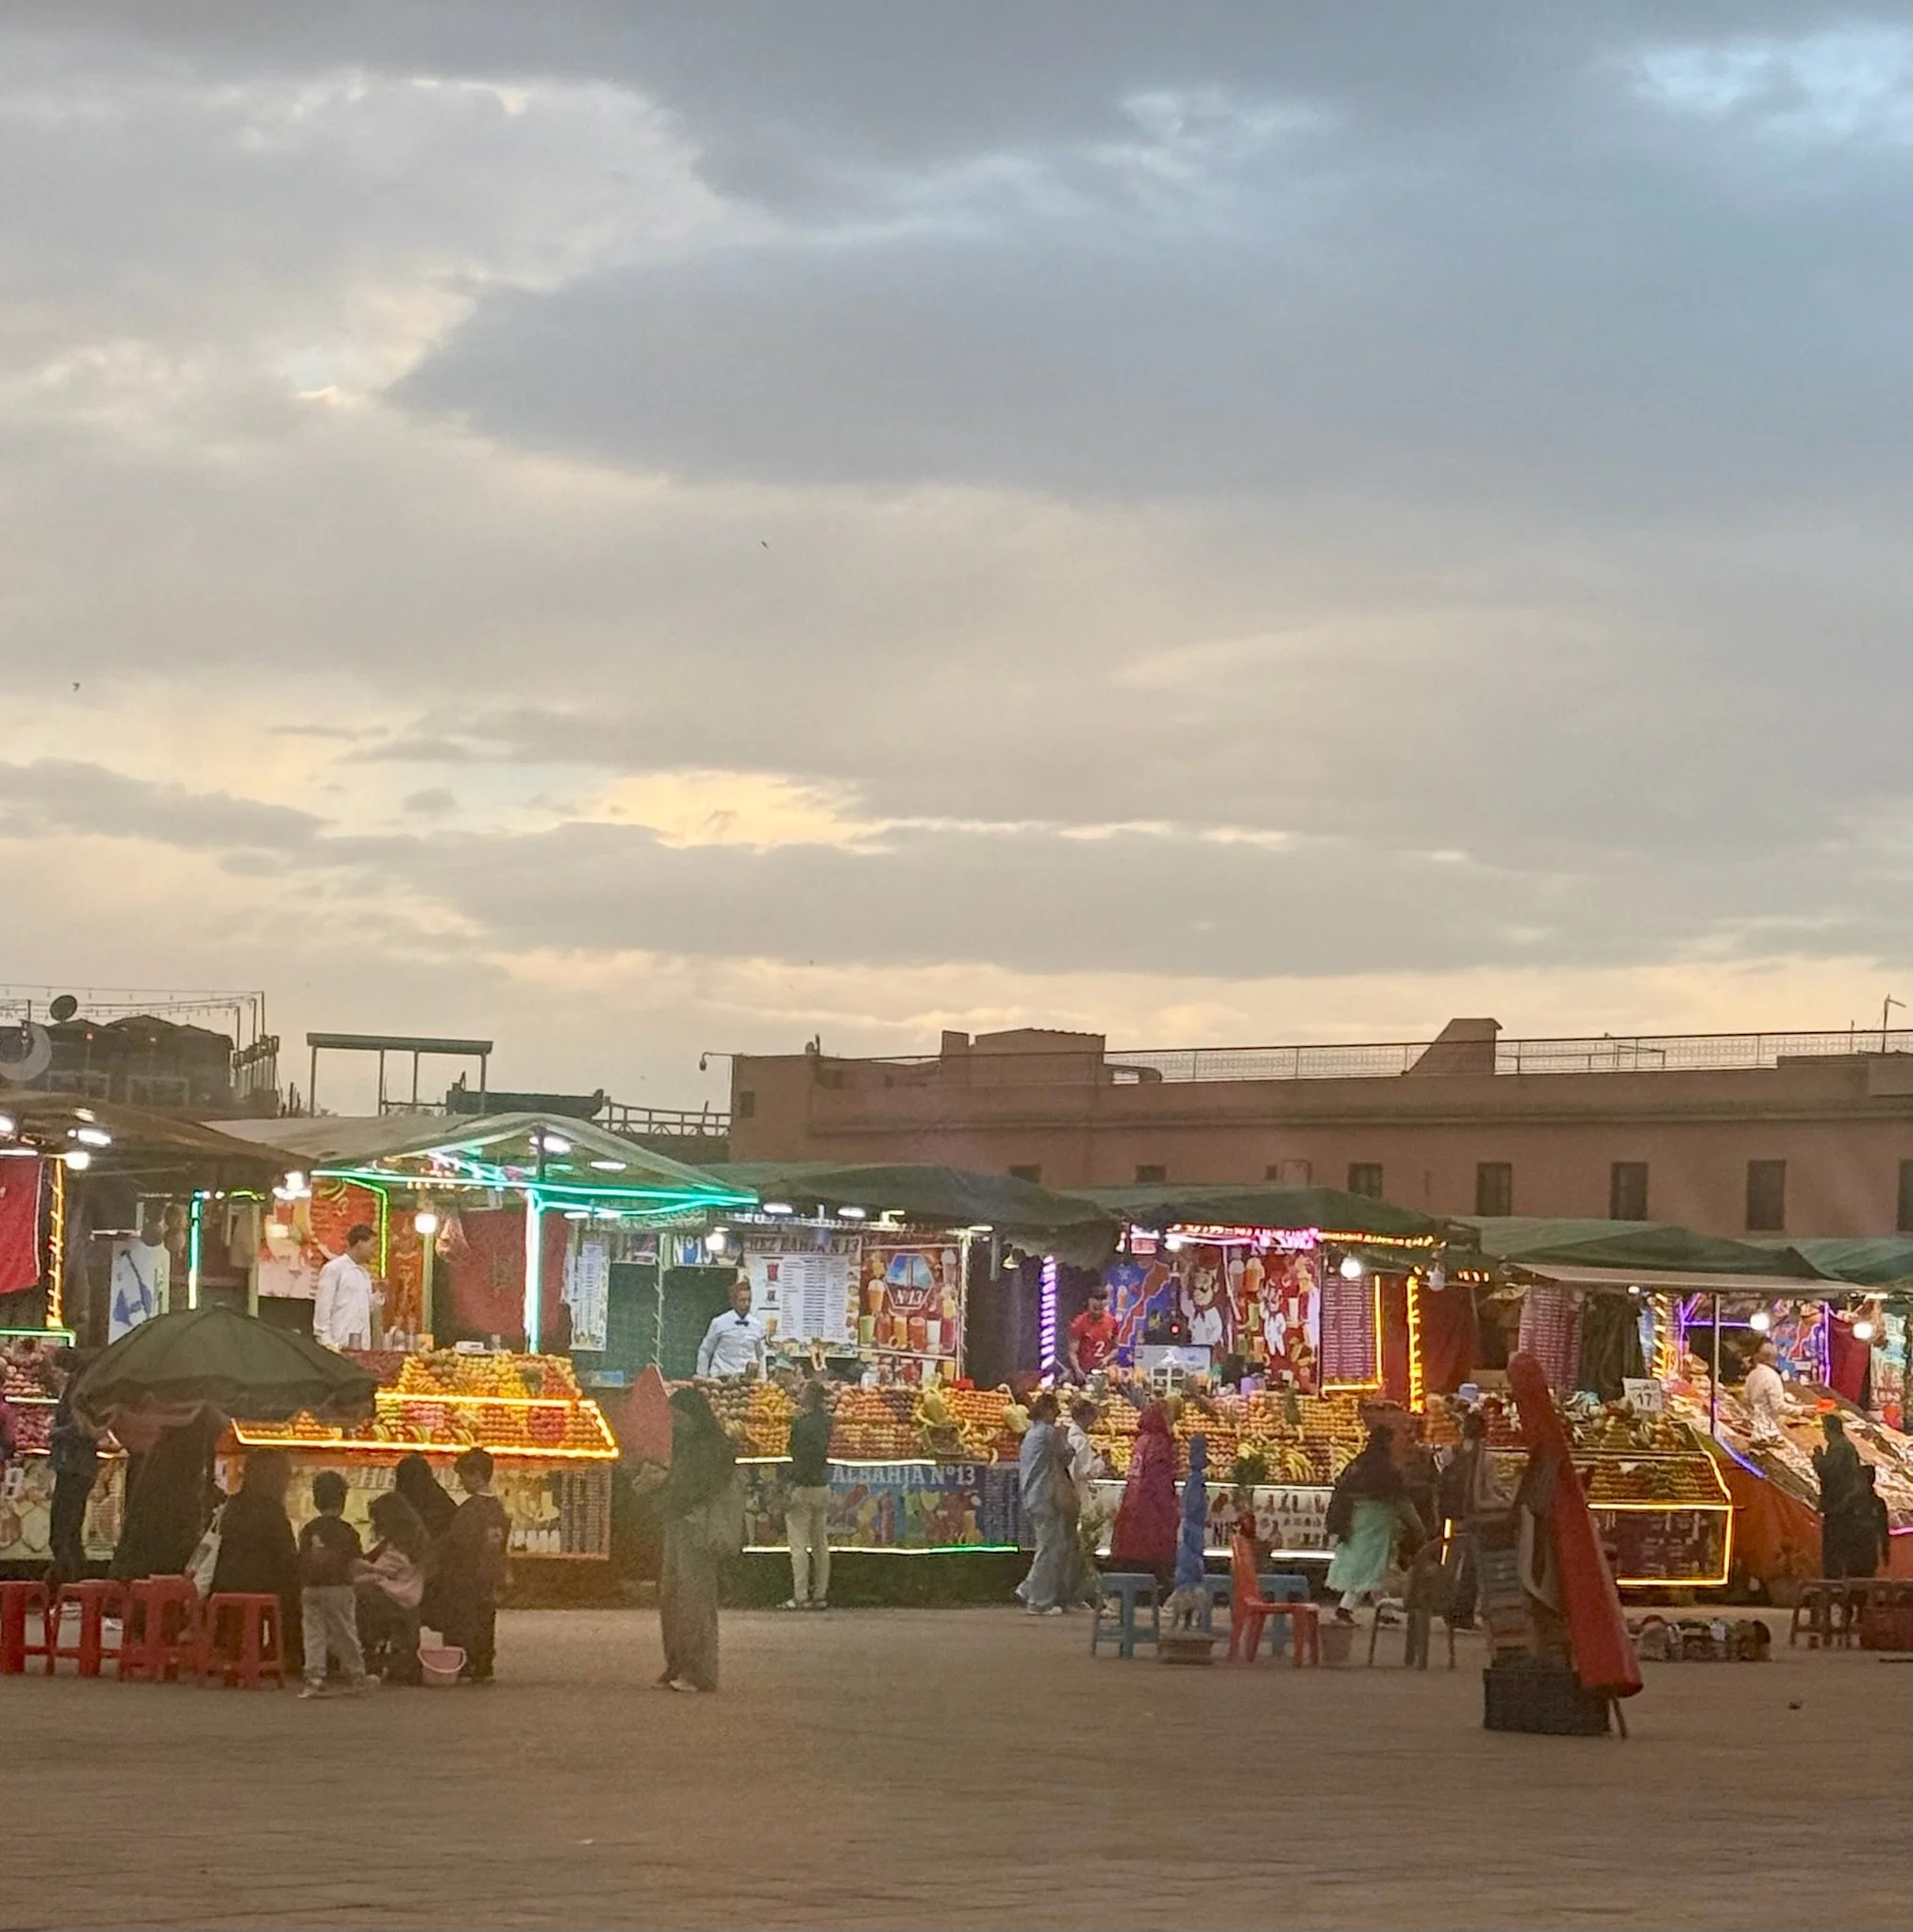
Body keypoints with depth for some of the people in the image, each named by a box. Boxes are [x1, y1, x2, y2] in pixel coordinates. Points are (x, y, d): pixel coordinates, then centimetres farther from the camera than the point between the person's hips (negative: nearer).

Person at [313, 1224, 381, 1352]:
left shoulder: (364, 1273, 18)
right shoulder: (333, 1269, -5)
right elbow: (322, 1307, -9)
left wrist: (378, 1293, 7)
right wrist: (326, 1341, -14)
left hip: (361, 1344, 7)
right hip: (339, 1343, -7)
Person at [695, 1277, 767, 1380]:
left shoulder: (757, 1325, 8)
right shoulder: (719, 1323, 1)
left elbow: (760, 1355, 19)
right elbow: (705, 1351, 8)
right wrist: (702, 1378, 7)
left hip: (747, 1377, 2)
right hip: (723, 1378, -2)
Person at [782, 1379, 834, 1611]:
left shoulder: (803, 1424, -17)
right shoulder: (825, 1422, 6)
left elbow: (800, 1458, -20)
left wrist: (791, 1489, -17)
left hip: (803, 1487, -8)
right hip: (823, 1487, 8)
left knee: (799, 1545, -4)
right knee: (820, 1544, 12)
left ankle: (801, 1597, -6)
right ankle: (821, 1594, 15)